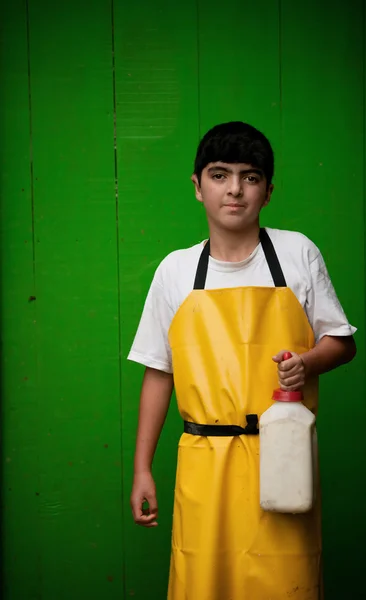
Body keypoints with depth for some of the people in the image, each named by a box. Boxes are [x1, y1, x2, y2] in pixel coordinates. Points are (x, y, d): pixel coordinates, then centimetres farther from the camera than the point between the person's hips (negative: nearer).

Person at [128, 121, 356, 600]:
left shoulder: (298, 253, 2)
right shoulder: (175, 270, 5)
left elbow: (342, 342, 10)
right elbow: (158, 372, 9)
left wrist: (308, 362, -13)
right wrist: (142, 469, 8)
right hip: (204, 463, 1)